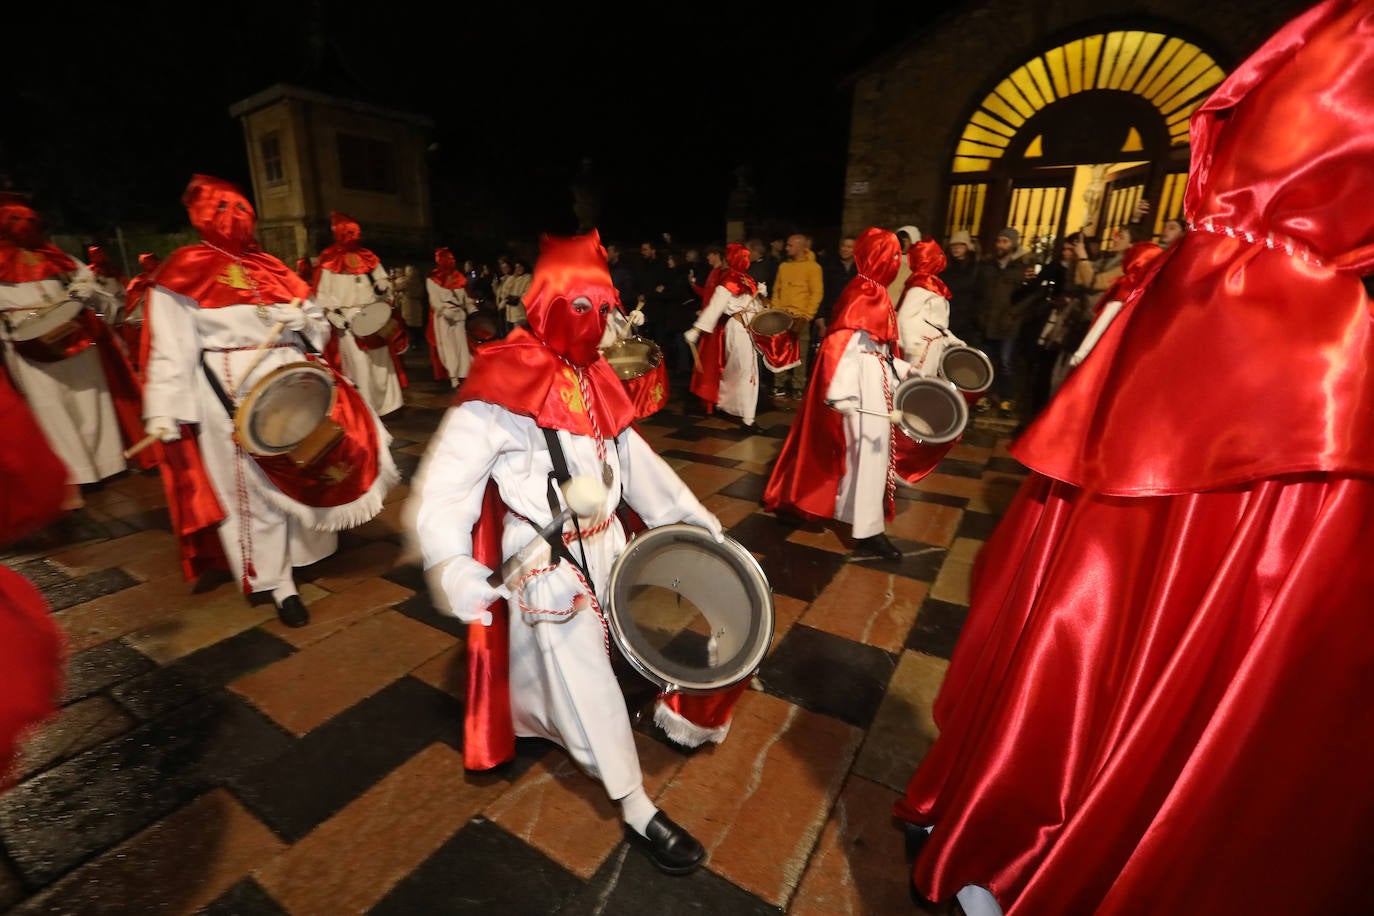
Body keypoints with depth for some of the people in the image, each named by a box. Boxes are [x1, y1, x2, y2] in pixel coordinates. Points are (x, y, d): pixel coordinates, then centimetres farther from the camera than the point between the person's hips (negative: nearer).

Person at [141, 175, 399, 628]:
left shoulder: (270, 267, 14)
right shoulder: (184, 270, 0)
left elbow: (317, 321, 14)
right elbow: (170, 346, -7)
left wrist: (303, 318, -10)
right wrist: (164, 412, -13)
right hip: (234, 389, -5)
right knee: (256, 485, 1)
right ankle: (279, 584, 13)